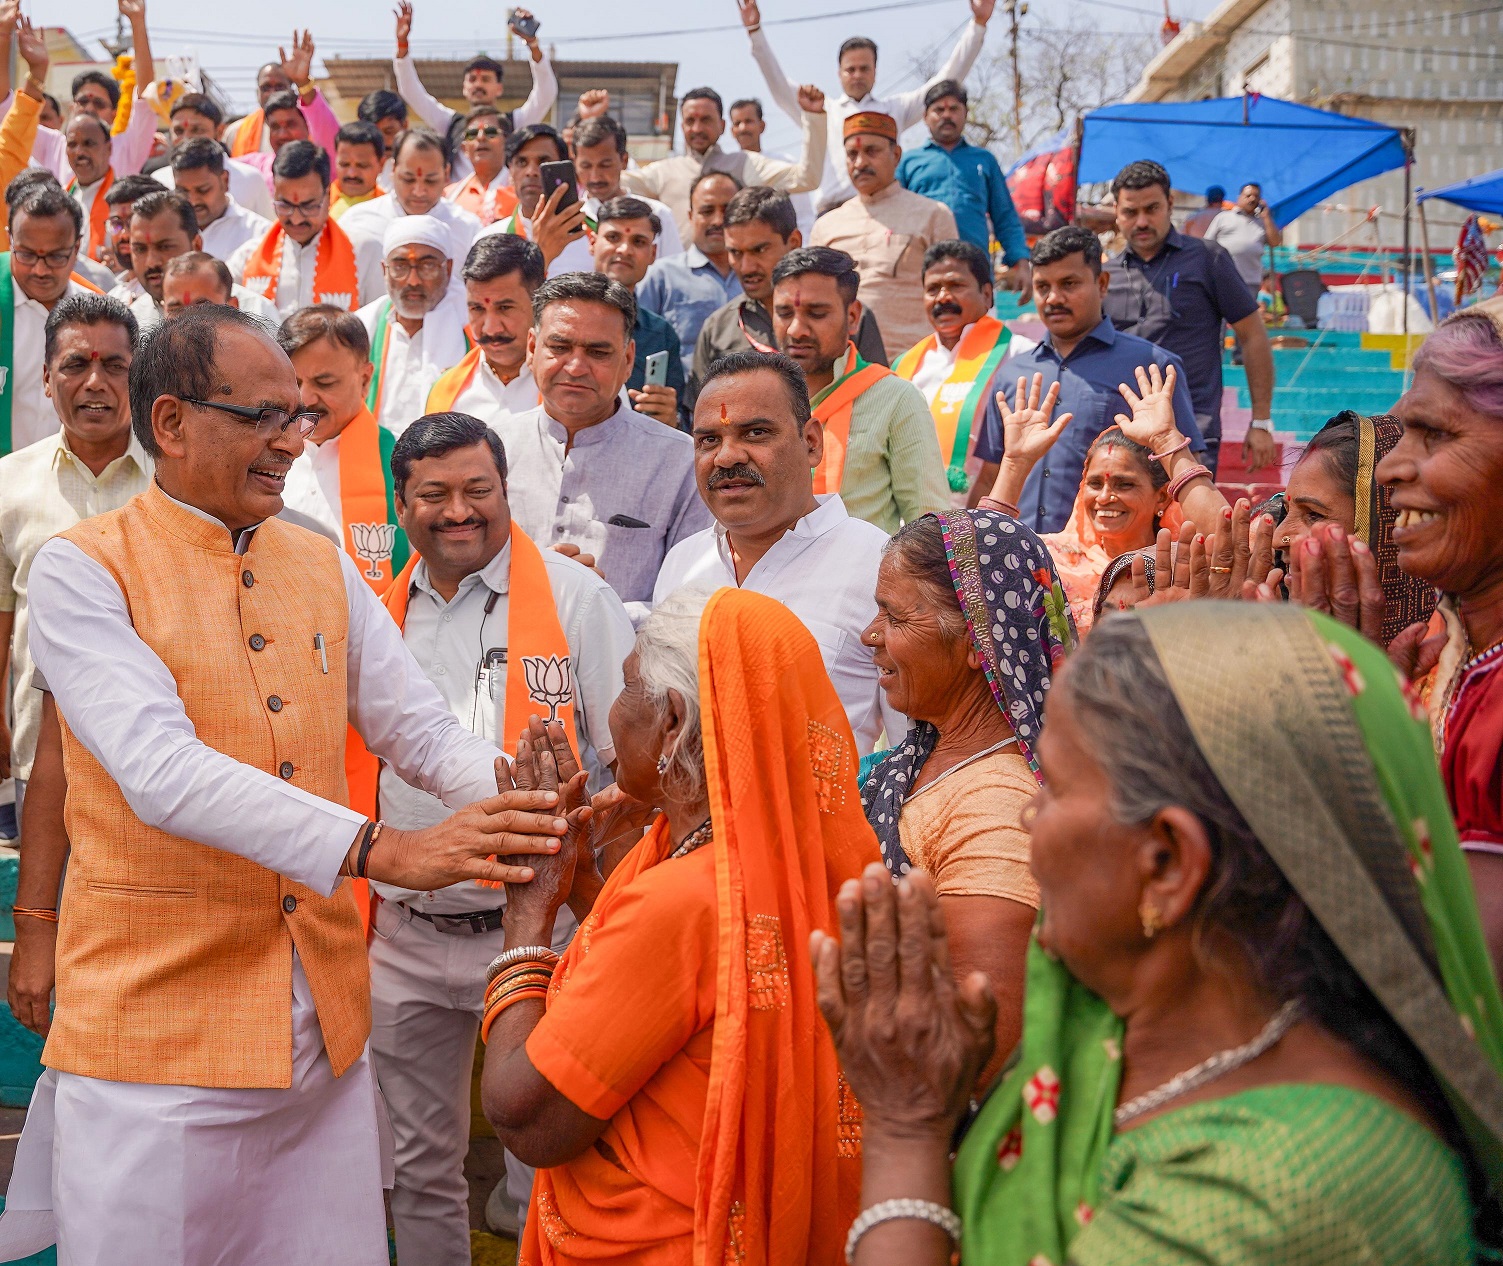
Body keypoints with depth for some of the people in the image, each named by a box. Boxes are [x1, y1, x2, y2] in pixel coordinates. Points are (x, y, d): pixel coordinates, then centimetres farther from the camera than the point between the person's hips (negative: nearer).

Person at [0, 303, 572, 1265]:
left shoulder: (324, 567, 12)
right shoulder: (82, 571, -7)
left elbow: (419, 727, 9)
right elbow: (161, 770, -21)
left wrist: (511, 788, -14)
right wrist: (378, 850, -30)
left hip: (326, 1026, 5)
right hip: (158, 1031, -5)